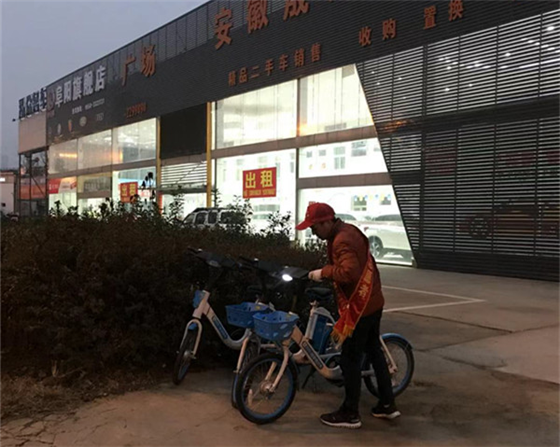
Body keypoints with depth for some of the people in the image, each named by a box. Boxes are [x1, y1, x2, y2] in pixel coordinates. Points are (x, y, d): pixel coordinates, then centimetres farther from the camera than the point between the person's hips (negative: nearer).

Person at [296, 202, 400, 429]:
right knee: (374, 350, 19)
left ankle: (350, 414, 12)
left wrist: (324, 271, -24)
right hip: (372, 302, 10)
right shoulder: (349, 231, 9)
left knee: (350, 359, 1)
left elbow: (349, 272, -35)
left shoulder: (341, 241, -22)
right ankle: (387, 404, 29)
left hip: (359, 307, -10)